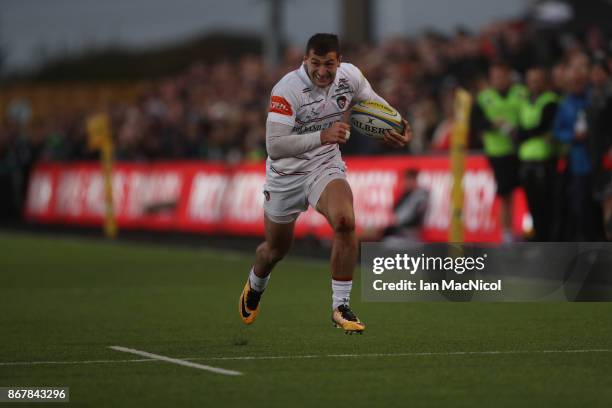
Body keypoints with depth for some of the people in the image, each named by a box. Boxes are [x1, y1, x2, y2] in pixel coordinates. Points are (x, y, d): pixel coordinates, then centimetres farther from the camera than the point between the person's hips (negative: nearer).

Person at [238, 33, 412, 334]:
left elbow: (376, 104, 10)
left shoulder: (350, 76, -12)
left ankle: (340, 307, -17)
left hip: (326, 166, 2)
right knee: (276, 249, 14)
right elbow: (274, 147, -35)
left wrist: (398, 127, -9)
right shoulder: (287, 90, -28)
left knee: (345, 221, -28)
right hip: (286, 174, -2)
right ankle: (255, 285, 52)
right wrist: (321, 137, -44)